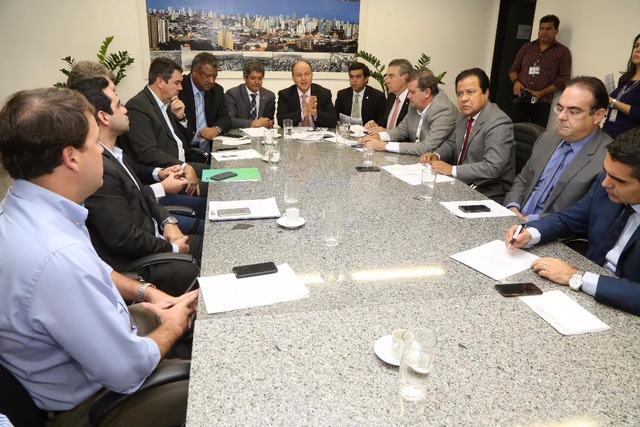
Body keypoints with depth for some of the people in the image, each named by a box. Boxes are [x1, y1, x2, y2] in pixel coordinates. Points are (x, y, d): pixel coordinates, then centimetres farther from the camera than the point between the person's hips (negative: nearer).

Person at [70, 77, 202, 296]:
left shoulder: (113, 153, 4)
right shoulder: (99, 168, -27)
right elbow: (124, 239, -24)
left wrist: (167, 221, -2)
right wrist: (172, 248, -10)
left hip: (153, 237, 9)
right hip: (136, 265, -9)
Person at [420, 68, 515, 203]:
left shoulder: (498, 123, -18)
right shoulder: (465, 117, 9)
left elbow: (493, 167, -26)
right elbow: (451, 143, 22)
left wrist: (452, 170, -26)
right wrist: (436, 155, 0)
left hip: (488, 193, -8)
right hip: (461, 183, 8)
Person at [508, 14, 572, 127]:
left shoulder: (562, 51, 7)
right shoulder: (527, 47, 17)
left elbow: (564, 79, -1)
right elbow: (514, 68, 18)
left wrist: (541, 93, -13)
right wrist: (515, 81, -5)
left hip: (542, 103, -2)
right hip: (520, 100, 2)